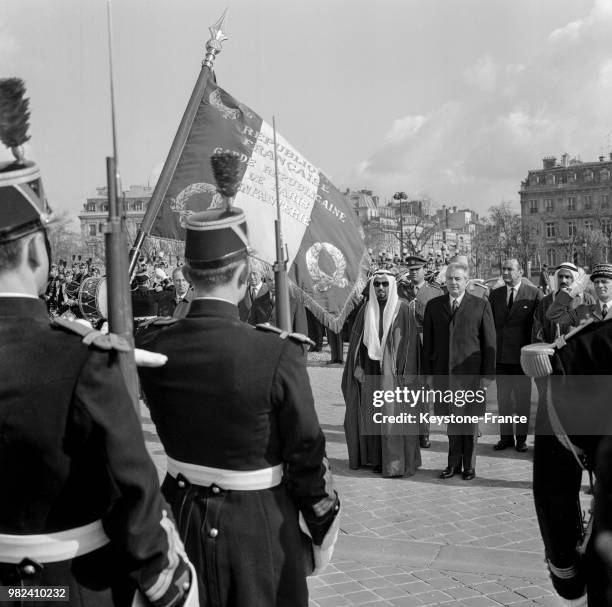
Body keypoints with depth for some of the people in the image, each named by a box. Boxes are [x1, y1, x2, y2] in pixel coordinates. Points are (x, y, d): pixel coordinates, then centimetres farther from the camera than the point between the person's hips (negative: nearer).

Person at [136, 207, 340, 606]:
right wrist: (324, 525, -1)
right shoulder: (278, 354, -24)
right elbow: (307, 454, -14)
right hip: (259, 524, -4)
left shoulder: (151, 345, -11)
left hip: (182, 514, 4)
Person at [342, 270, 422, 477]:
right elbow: (357, 341, 8)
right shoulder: (366, 309, 7)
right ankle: (377, 459, 17)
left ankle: (398, 462, 3)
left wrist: (406, 373, -11)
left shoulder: (403, 309, -4)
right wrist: (358, 367, 0)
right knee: (373, 415, 7)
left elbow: (410, 342, -5)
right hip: (371, 372, 4)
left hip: (394, 372, -4)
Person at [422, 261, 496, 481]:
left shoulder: (481, 305, 0)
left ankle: (469, 465, 20)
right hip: (443, 373, 2)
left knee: (469, 420, 6)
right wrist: (428, 372, 4)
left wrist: (487, 374, -5)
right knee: (452, 419, 8)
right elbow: (428, 341, 9)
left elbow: (489, 342, 0)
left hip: (470, 374, -2)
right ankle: (454, 464, 21)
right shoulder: (433, 305, 8)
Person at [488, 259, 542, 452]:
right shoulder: (495, 294, 8)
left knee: (522, 398, 6)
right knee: (503, 398, 9)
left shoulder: (534, 293, -3)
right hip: (500, 354, 3)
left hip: (522, 354, -3)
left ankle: (521, 438, 16)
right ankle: (506, 437, 19)